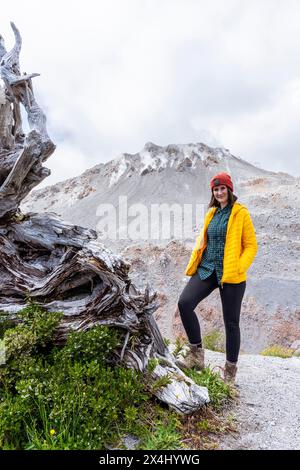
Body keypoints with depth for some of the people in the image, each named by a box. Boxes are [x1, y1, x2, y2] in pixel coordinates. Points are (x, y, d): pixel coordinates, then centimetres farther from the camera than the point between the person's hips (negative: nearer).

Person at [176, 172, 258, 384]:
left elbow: (251, 245, -2)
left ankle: (230, 370, 24)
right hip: (207, 269, 5)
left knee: (231, 322, 5)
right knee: (184, 303, -14)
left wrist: (239, 267, -16)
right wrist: (194, 262, 8)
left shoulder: (241, 213, -1)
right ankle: (197, 353, 4)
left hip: (230, 274, -4)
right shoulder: (211, 213, 15)